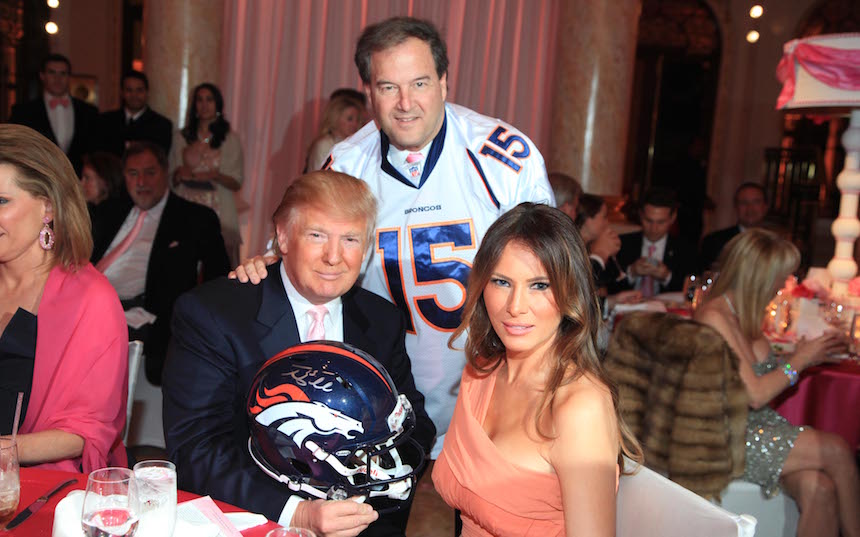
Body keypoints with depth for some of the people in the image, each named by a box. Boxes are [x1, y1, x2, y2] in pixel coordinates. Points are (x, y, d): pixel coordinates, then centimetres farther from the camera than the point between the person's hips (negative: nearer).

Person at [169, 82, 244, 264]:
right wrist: (180, 173, -6)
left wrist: (215, 176, -14)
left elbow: (236, 183, 3)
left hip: (218, 212, -2)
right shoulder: (182, 137, 12)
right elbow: (172, 179, 15)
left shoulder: (230, 138, 5)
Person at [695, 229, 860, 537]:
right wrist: (800, 361, -6)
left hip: (758, 423, 8)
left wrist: (800, 355, 10)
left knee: (818, 486, -19)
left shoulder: (744, 313, 10)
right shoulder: (714, 318, -18)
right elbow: (754, 395, -18)